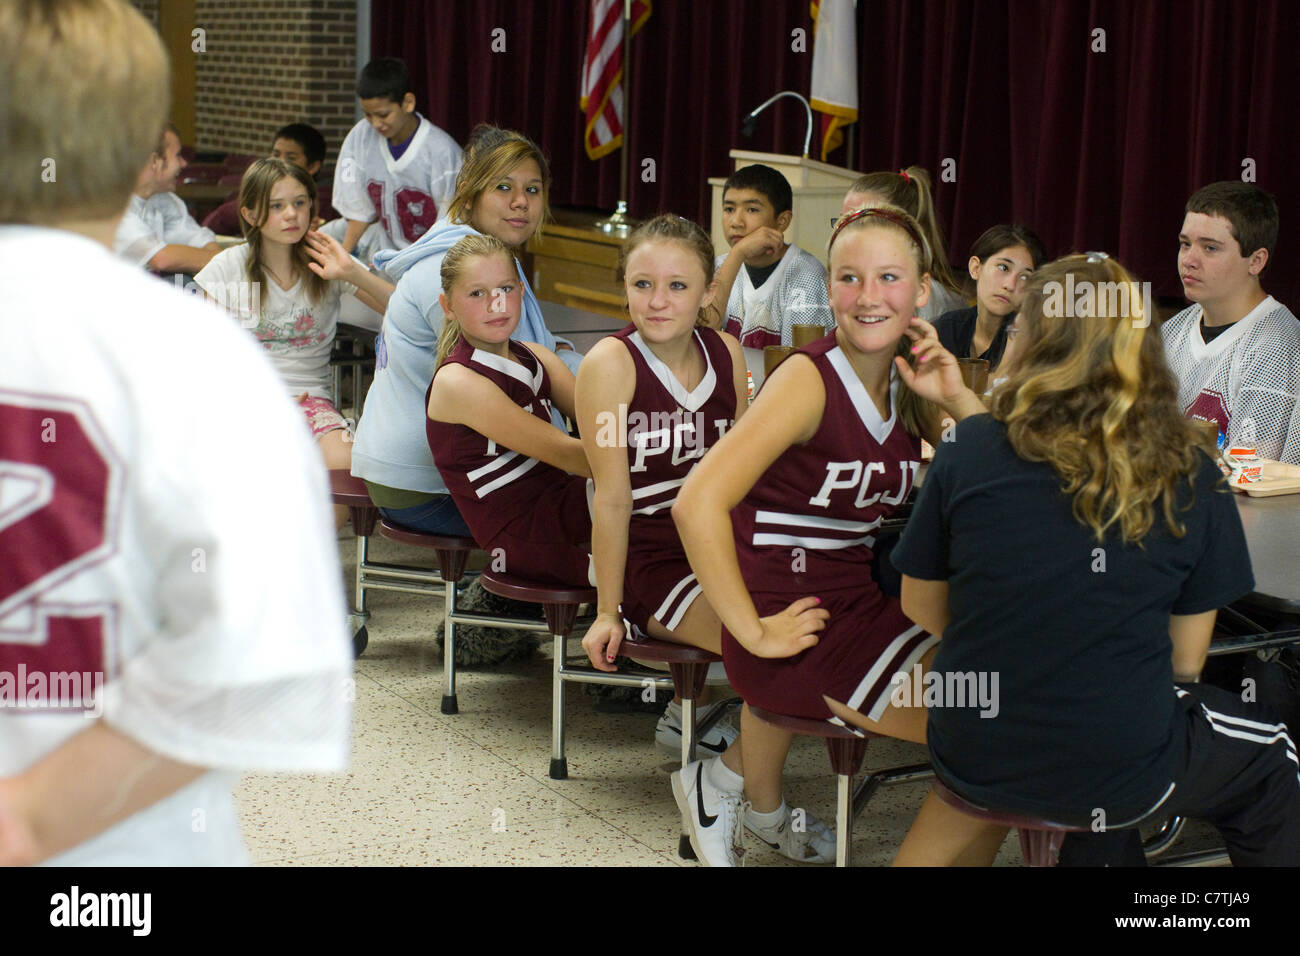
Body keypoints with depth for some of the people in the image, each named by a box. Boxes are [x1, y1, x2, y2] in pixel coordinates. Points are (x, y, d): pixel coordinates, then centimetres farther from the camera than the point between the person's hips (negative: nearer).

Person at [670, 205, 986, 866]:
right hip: (796, 624, -8)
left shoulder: (908, 384, 6)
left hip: (863, 604, 8)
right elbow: (698, 503, -26)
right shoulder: (811, 377, -16)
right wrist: (757, 634, -20)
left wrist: (957, 400, -10)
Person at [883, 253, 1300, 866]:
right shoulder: (1190, 479, -9)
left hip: (972, 764, 3)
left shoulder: (968, 452, -10)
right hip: (1116, 781, -2)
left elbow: (921, 606, 2)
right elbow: (1186, 659, -2)